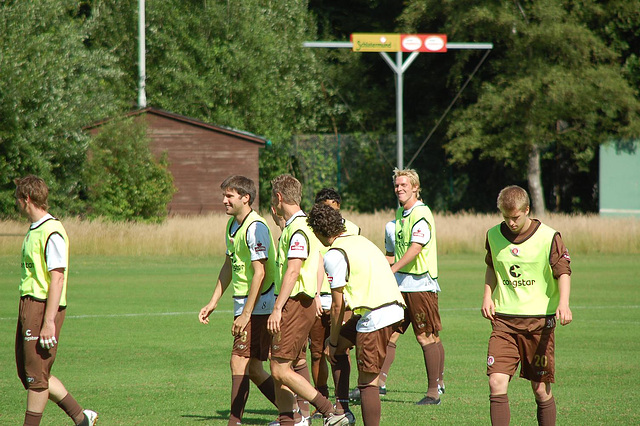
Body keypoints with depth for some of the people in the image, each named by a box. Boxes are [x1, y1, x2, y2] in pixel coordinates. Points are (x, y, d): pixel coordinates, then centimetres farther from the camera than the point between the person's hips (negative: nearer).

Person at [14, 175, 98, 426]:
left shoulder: (52, 232, -15)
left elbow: (57, 278, -20)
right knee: (27, 373, 11)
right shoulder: (34, 230, 15)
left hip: (43, 308, -10)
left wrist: (49, 321, -23)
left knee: (36, 375, -4)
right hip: (28, 304, 10)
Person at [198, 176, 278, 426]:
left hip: (258, 306, -9)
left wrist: (246, 315, -23)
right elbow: (228, 267, 23)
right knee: (252, 369, 11)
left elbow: (259, 274, -21)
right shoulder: (232, 224, 13)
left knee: (239, 362, -12)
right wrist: (212, 303, 20)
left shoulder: (255, 228, -17)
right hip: (243, 304, 10)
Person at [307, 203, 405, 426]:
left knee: (368, 382, -5)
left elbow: (338, 305, -7)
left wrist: (334, 343, 5)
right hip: (394, 308, 9)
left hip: (376, 316, -9)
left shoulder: (334, 255, -7)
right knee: (336, 345, 20)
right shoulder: (359, 240, 19)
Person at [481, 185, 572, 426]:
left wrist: (563, 303, -24)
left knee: (541, 389, 3)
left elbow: (563, 272, -6)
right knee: (496, 383, -12)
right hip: (503, 319, 3)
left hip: (539, 320, -2)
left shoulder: (549, 238, -6)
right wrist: (487, 296, 7)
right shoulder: (494, 236, 6)